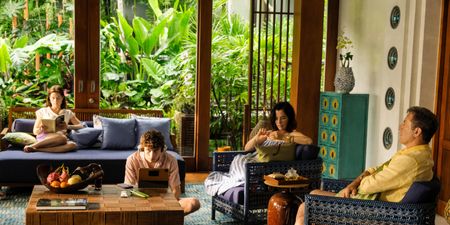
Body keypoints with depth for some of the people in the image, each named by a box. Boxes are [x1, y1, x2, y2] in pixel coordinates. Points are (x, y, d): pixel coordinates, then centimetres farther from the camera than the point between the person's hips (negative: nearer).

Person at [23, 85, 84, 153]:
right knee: (62, 138, -38)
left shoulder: (68, 113, 22)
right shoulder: (42, 111, 17)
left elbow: (80, 126, 12)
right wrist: (41, 129, -10)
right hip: (44, 138, -2)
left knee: (72, 145, -37)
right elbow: (35, 131, 14)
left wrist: (68, 127, -6)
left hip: (59, 140, 2)